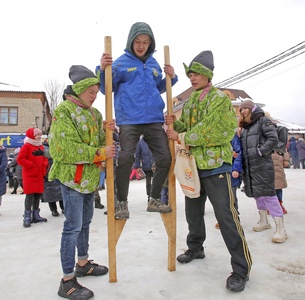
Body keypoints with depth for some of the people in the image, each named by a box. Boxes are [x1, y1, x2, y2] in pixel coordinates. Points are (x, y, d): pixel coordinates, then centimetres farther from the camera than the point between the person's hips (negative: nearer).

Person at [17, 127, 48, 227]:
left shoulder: (41, 147, 15)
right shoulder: (26, 146, -8)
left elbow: (44, 158, 20)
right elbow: (20, 159, -15)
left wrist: (44, 164, -1)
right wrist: (32, 165, -16)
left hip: (40, 175, 7)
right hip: (29, 175, -7)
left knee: (38, 194, 10)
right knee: (29, 195, -6)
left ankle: (36, 215, 21)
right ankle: (27, 217, 1)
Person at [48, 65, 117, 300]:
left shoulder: (94, 113, 14)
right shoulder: (64, 111, -11)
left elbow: (99, 142, 15)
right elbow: (67, 148, -20)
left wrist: (106, 129, -5)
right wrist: (100, 153, -20)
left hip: (90, 177, 9)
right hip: (72, 177, -8)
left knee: (85, 222, 18)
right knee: (73, 226, -5)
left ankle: (83, 263, 36)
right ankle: (68, 281, 8)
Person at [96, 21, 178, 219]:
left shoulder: (154, 64, 17)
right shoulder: (121, 62, 3)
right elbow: (106, 89, 0)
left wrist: (171, 78, 10)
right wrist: (103, 69, -16)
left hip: (154, 120, 5)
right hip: (129, 120, -4)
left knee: (165, 158, 2)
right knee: (125, 159, -13)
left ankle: (154, 200, 17)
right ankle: (122, 203, 5)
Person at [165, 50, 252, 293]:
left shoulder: (219, 98, -8)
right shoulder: (190, 102, 15)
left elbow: (207, 132, -19)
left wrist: (181, 137, -11)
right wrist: (174, 124, -3)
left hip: (216, 165, -7)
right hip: (194, 165, 8)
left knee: (226, 216, -6)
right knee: (193, 212, 18)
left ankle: (241, 268, 9)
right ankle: (195, 248, 39)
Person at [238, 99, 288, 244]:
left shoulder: (263, 121, -2)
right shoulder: (245, 126, 19)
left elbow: (273, 139, -12)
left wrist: (260, 152, -16)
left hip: (262, 164, -7)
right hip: (248, 165, 7)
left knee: (267, 193, -11)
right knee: (256, 193, 14)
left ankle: (280, 228, -6)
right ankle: (263, 221, 28)